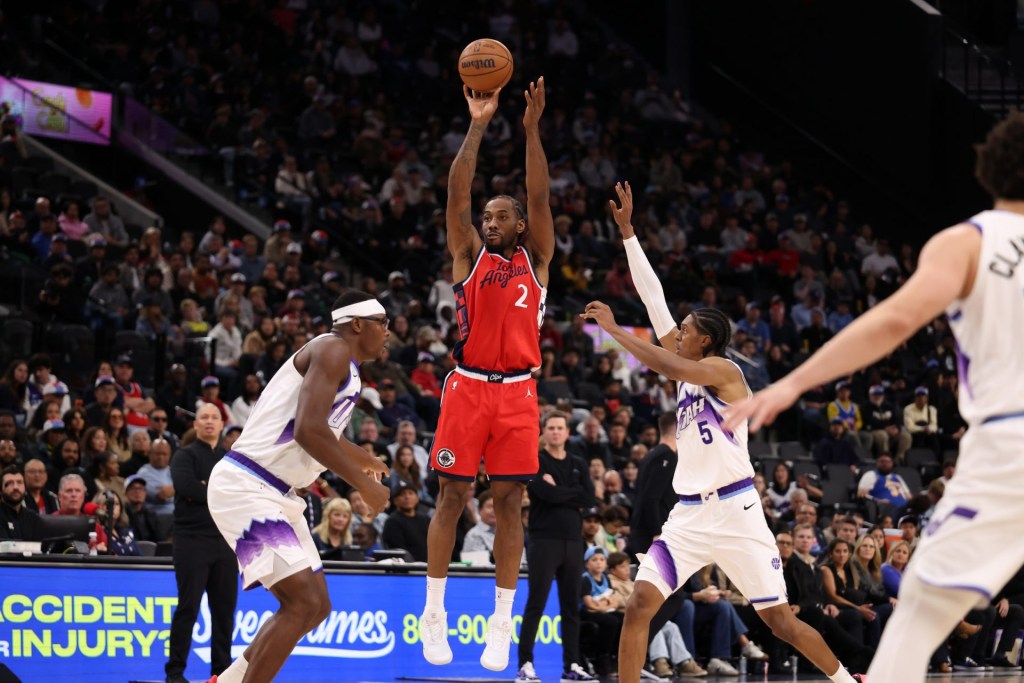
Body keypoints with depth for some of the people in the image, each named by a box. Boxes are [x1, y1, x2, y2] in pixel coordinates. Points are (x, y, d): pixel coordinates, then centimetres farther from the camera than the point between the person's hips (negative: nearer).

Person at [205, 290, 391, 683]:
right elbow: (308, 429, -25)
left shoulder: (343, 364, 18)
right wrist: (363, 484, -17)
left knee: (315, 606, 13)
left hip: (274, 494, 10)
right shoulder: (333, 350, -12)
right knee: (304, 603, -18)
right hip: (245, 488, -10)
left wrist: (363, 460, 55)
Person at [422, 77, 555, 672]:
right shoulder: (470, 254, 8)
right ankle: (435, 613, 5)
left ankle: (502, 622, 3)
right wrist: (478, 127, -10)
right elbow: (458, 193, -3)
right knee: (452, 496, -1)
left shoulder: (536, 260, 9)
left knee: (510, 503, 0)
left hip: (518, 392, 0)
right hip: (468, 385, 0)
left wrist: (533, 130, -11)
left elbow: (540, 198, -3)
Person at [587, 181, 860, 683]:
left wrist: (614, 330, -20)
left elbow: (669, 368, -25)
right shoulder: (689, 368, 14)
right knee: (639, 606, -10)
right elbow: (653, 298, 12)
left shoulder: (722, 370, -6)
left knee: (780, 620, -2)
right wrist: (626, 231, 10)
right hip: (689, 515, 7)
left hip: (734, 511, -7)